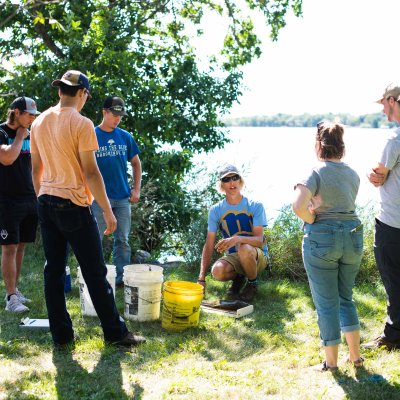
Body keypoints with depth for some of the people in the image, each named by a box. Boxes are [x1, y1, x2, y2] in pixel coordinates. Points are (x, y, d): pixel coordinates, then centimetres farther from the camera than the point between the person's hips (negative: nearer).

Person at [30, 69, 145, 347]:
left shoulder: (39, 123, 9)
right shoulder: (81, 124, -12)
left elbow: (36, 169, 14)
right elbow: (90, 172, -15)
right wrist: (107, 210, -10)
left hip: (46, 203, 7)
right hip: (73, 204, -7)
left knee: (54, 269, 10)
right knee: (95, 272, 1)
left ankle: (61, 334, 15)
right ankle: (115, 332, 10)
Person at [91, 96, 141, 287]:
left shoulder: (125, 137, 7)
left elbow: (136, 163, 16)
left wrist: (136, 189, 7)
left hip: (123, 198, 4)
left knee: (123, 240, 8)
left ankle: (122, 278, 17)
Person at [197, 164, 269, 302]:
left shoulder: (255, 206, -7)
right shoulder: (215, 210, 0)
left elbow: (259, 240, -15)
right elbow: (209, 245, -3)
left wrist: (237, 239, -37)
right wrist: (201, 278, -12)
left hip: (257, 256, -2)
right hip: (233, 257, 2)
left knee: (244, 249, -38)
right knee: (217, 271, -32)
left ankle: (253, 283, -6)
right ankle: (238, 278, 4)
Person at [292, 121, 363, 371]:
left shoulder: (316, 173, -11)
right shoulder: (353, 175, 7)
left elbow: (298, 206, -25)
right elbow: (345, 205, 7)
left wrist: (312, 220, -9)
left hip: (322, 238, -5)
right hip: (353, 236, 5)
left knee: (326, 303, 6)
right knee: (346, 297, 21)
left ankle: (331, 362, 15)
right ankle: (355, 355, 21)